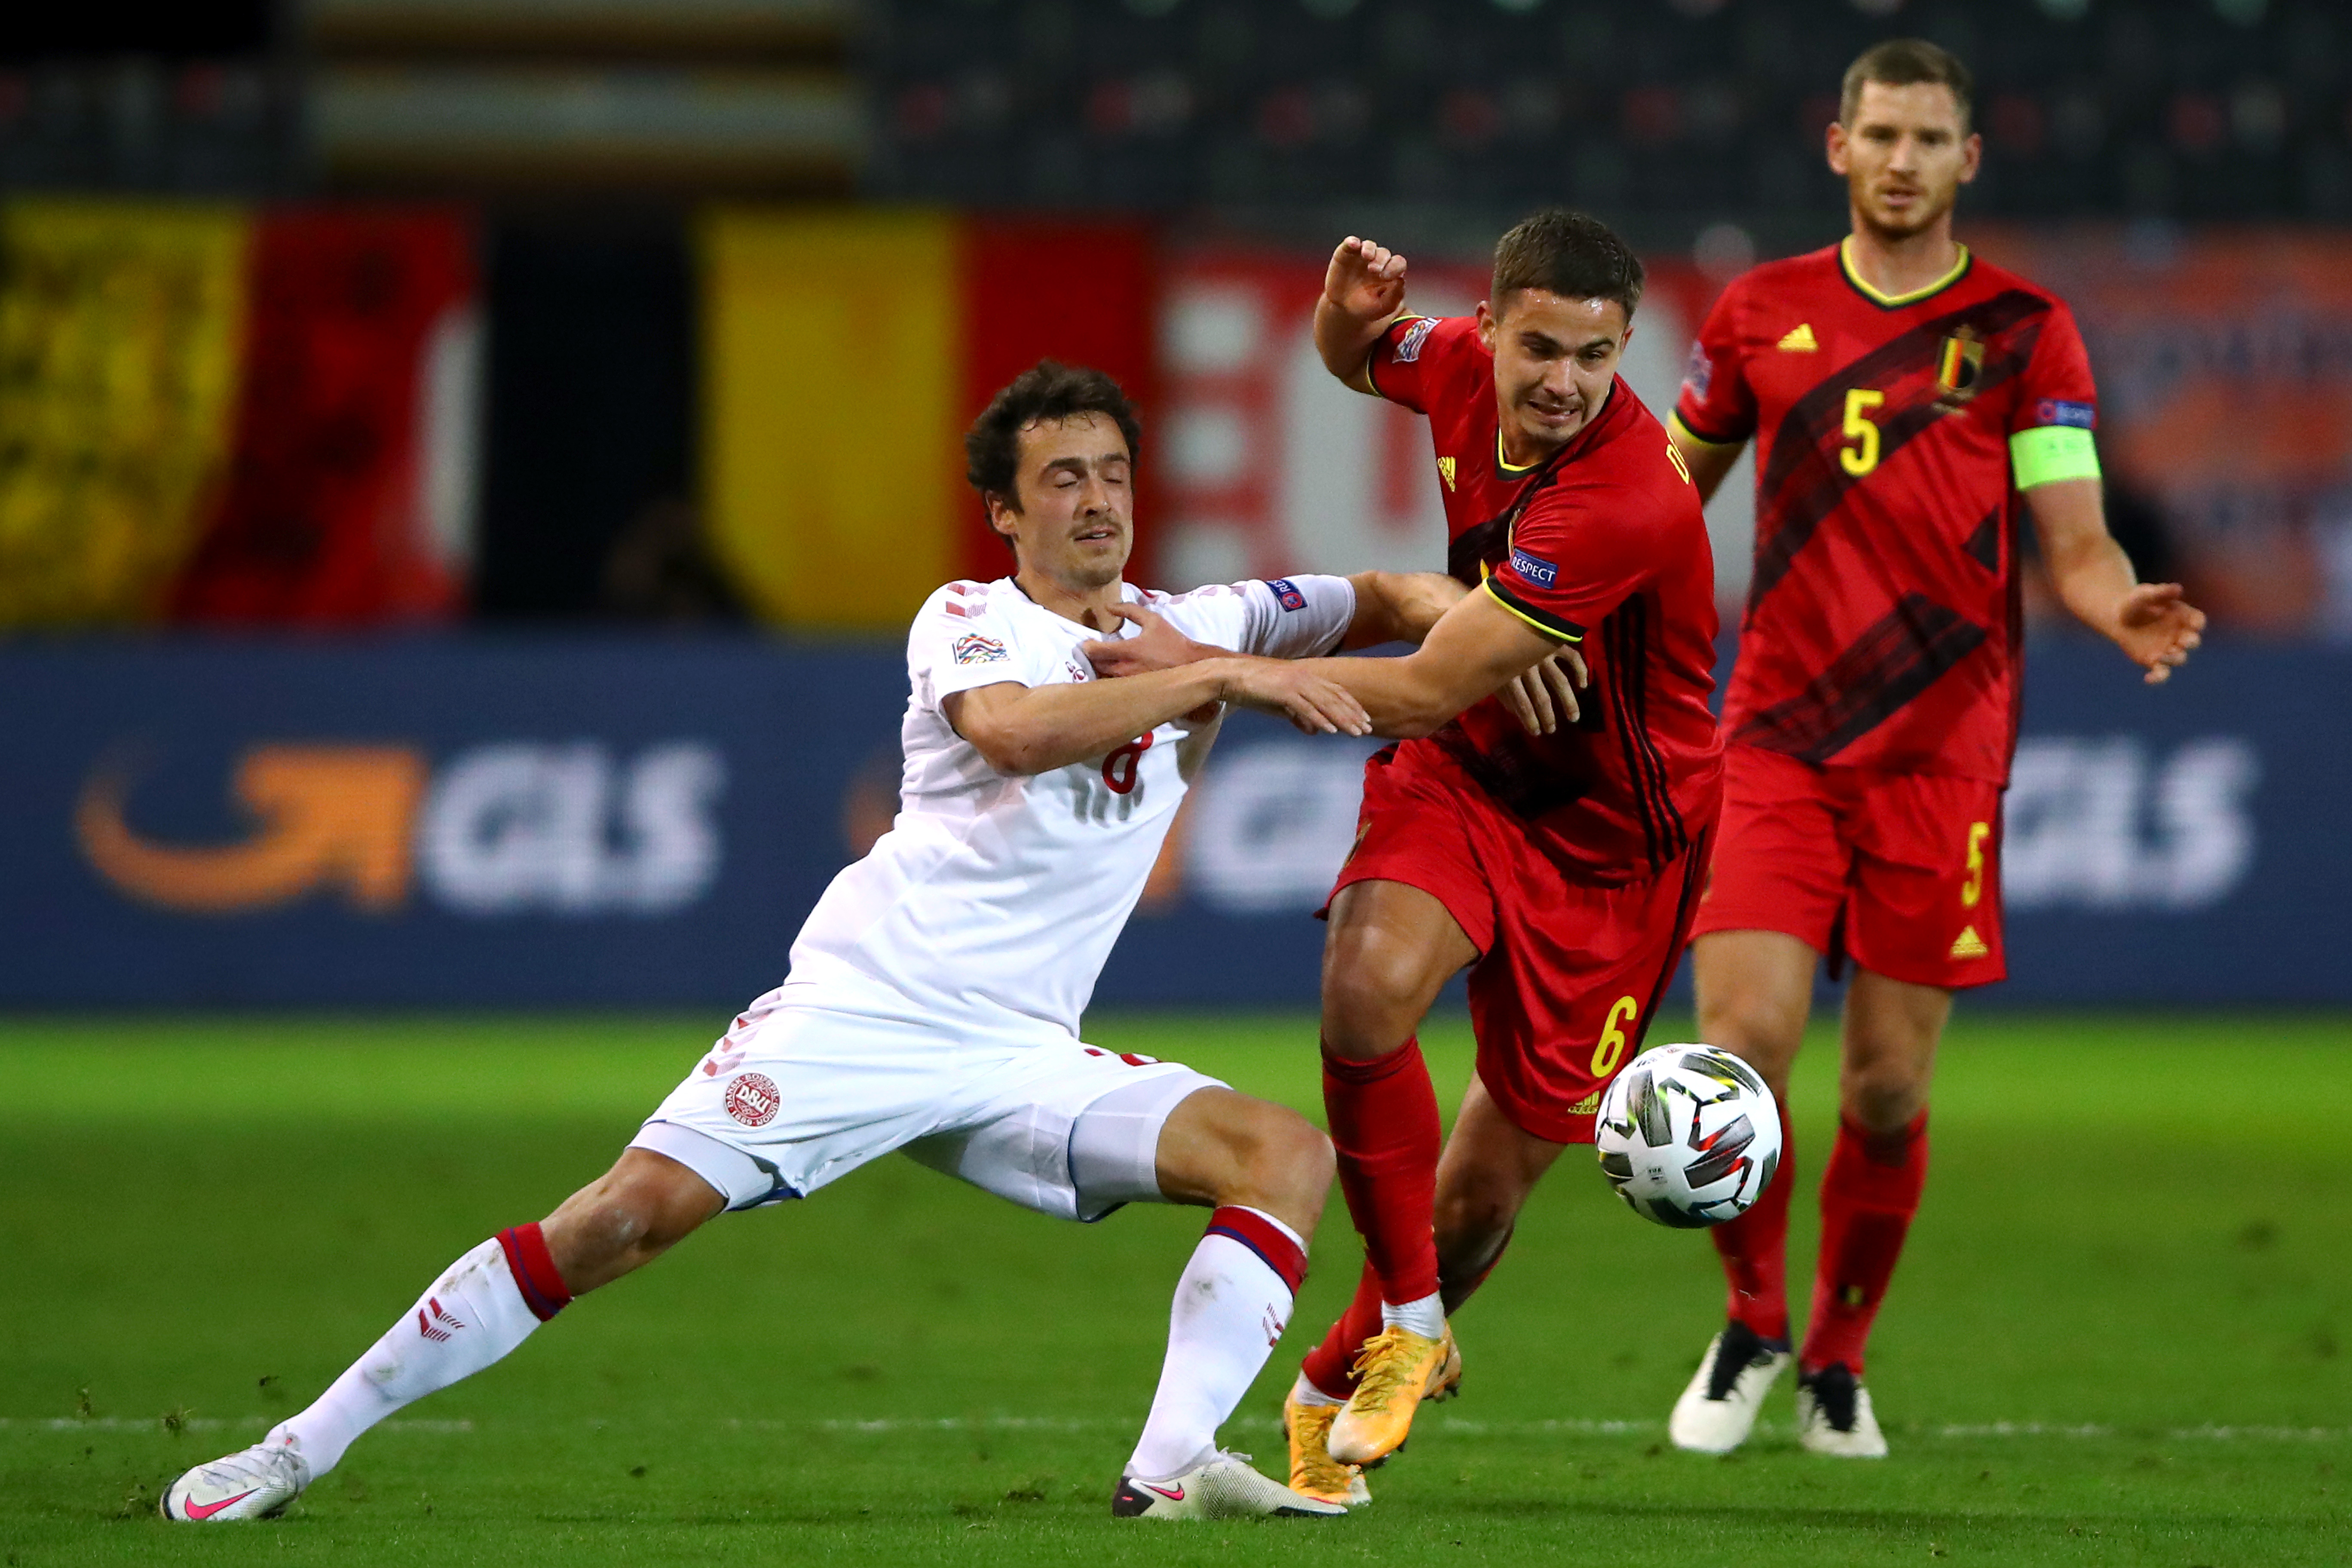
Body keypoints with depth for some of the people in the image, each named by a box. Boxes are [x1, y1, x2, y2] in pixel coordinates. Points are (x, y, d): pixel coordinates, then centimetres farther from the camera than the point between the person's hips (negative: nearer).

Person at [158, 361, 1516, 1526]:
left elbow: (1370, 604, 22)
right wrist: (1221, 680, -25)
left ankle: (1174, 1464, -27)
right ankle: (305, 1444, -12)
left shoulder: (1191, 629, 13)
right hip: (865, 1005, -5)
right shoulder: (969, 620, -1)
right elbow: (1014, 731, -24)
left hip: (1021, 1056, 5)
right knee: (633, 1213, -20)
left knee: (1292, 1156, -13)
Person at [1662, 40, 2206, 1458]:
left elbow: (2073, 543, -2)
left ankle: (1838, 1365, 21)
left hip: (1942, 753, -1)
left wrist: (2123, 609, -23)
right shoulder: (1761, 315, 8)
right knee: (1746, 1045, -13)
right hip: (1779, 741, 1)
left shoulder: (2024, 331, 3)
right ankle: (1753, 1326, 11)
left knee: (1889, 1092, 0)